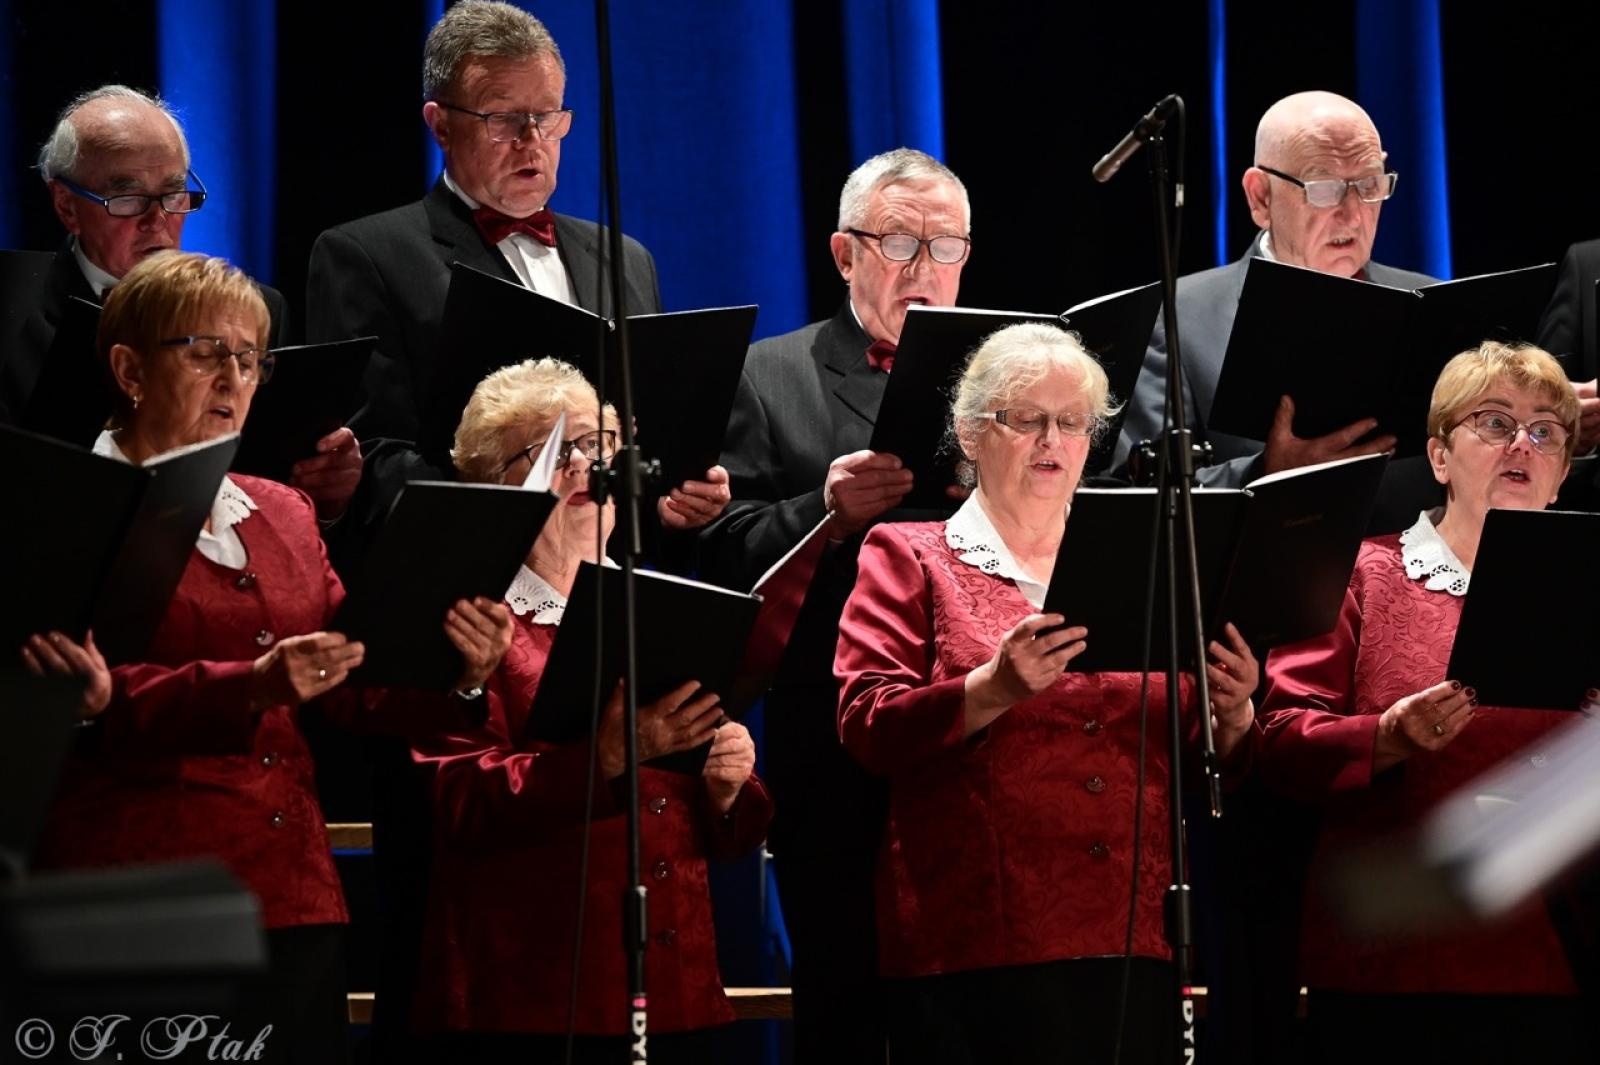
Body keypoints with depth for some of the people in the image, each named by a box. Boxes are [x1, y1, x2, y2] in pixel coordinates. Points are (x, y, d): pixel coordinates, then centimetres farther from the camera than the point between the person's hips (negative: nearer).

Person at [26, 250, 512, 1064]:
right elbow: (94, 704, -13)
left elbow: (362, 683, 12)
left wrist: (454, 674, -10)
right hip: (144, 905, -6)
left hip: (295, 901, 6)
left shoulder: (283, 514, 18)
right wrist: (251, 688, -27)